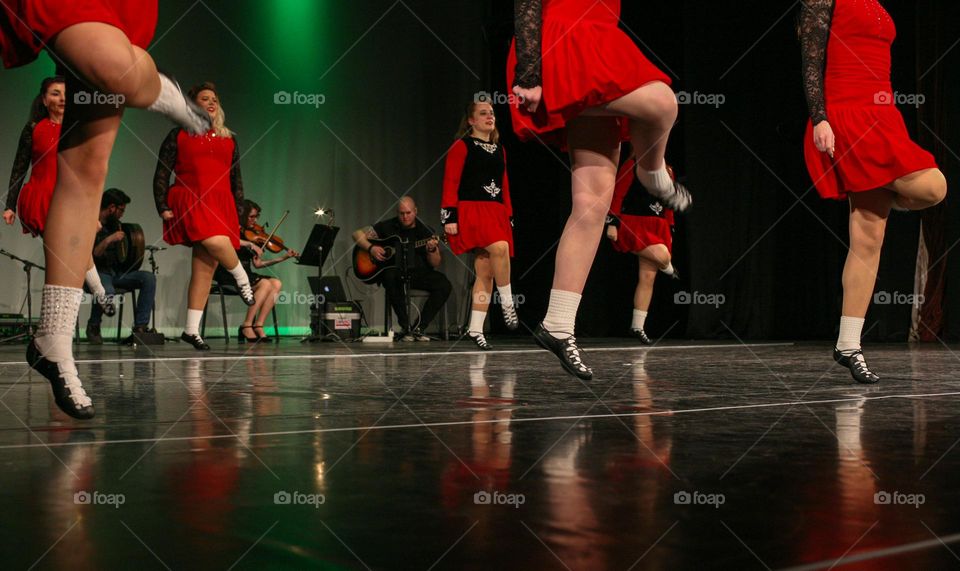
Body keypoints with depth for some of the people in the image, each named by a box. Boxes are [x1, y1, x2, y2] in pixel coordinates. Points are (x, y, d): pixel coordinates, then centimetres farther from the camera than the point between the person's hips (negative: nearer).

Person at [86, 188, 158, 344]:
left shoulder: (115, 224, 15)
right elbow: (90, 255, -17)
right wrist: (108, 240, -23)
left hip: (116, 272, 7)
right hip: (97, 272, -7)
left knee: (149, 278, -18)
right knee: (108, 292, -40)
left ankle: (140, 328, -23)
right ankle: (93, 326, -6)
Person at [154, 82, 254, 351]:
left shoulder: (229, 139, 20)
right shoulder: (178, 136, 9)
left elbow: (236, 178, 21)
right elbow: (161, 173, 6)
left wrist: (238, 211, 13)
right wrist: (162, 206, -5)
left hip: (221, 206, 4)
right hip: (190, 202, -4)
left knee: (205, 269, -2)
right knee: (216, 242, -33)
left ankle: (192, 329, 3)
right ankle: (242, 278, -3)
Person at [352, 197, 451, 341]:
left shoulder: (425, 231, 5)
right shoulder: (388, 226, 4)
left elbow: (435, 264, 2)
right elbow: (358, 234, 6)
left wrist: (432, 250, -19)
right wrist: (371, 248, -11)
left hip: (418, 272, 2)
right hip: (394, 271, -2)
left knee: (444, 284, -25)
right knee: (391, 276, -38)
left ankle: (418, 328, -17)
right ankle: (406, 328, -29)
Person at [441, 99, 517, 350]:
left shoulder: (499, 150, 20)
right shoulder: (461, 146, 1)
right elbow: (450, 184, -6)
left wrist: (509, 217, 18)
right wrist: (449, 216, -14)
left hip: (496, 214, 7)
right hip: (471, 211, -7)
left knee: (485, 273, 3)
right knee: (500, 247, -30)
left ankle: (475, 329, 7)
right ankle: (507, 304, -16)